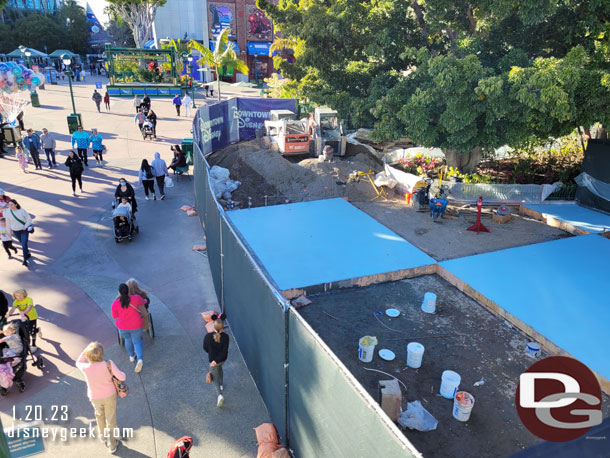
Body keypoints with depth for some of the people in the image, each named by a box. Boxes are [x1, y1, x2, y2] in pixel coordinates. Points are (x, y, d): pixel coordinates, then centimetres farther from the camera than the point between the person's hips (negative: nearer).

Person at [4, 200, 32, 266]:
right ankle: (28, 254, 44)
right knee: (22, 244, 20)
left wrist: (25, 227, -15)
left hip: (24, 230, -4)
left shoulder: (22, 211, -14)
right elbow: (8, 222, 6)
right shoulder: (7, 212, -5)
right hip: (16, 231, 4)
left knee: (24, 245, -13)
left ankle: (25, 260, -9)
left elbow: (29, 219, -5)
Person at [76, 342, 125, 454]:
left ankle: (103, 436, 55)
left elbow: (78, 363, -4)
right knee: (111, 419, 19)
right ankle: (112, 445, 36)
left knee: (99, 415, 33)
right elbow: (122, 377, -26)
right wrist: (120, 372, -5)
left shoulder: (85, 368, -29)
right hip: (109, 395, -1)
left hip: (95, 397, 1)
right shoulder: (108, 364, -32)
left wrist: (85, 350, -13)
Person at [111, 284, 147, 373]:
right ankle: (140, 359, -4)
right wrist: (145, 300, 27)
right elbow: (143, 302, 4)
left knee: (128, 340, 27)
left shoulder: (115, 303, -17)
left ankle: (131, 356, 45)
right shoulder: (136, 298, -18)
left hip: (123, 327, 1)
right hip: (136, 326, -1)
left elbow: (114, 316, -1)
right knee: (137, 341, 16)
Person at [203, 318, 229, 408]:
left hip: (212, 359, -2)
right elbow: (224, 351, -22)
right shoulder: (225, 337, -23)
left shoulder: (208, 336, -26)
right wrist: (217, 361, -15)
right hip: (222, 359, 2)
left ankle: (220, 394, -3)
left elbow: (205, 348, -9)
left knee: (216, 377, 15)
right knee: (219, 368, 35)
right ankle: (221, 385, 51)